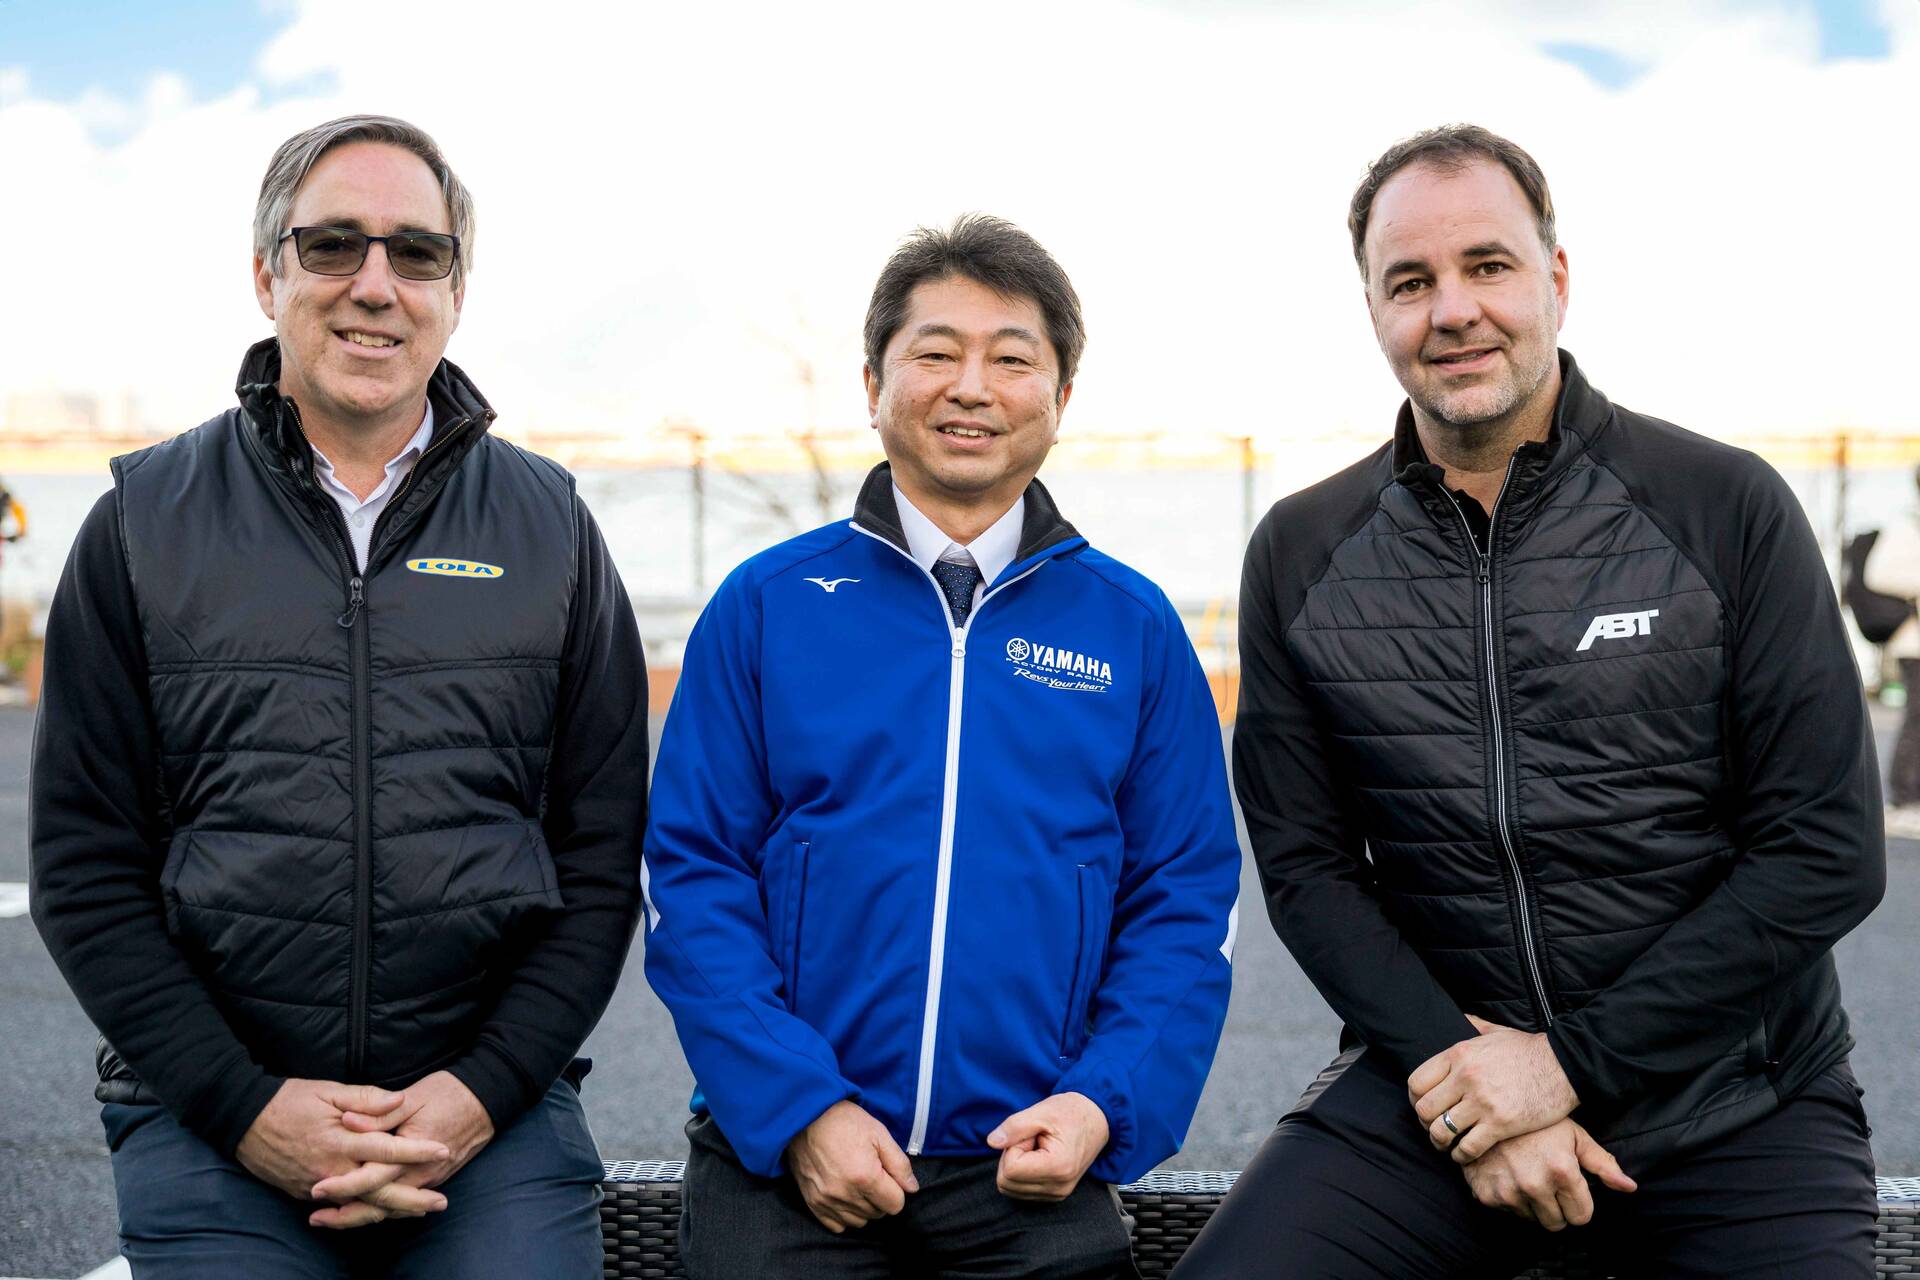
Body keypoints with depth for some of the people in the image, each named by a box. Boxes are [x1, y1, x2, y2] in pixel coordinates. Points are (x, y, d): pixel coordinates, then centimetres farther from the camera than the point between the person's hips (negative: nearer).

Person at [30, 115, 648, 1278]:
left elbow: (605, 856, 4)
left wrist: (485, 1091, -7)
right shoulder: (145, 524, 4)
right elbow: (84, 866, 2)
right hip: (212, 1126, 0)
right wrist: (244, 1102, -8)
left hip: (495, 1116, 1)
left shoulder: (549, 524, 6)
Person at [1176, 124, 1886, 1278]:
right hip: (1440, 1076, 1)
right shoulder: (1301, 556, 3)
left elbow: (1827, 854, -8)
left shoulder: (1729, 509, -5)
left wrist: (1571, 1057, -11)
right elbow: (1306, 864, 4)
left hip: (1737, 1100, -1)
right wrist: (1456, 1061, -11)